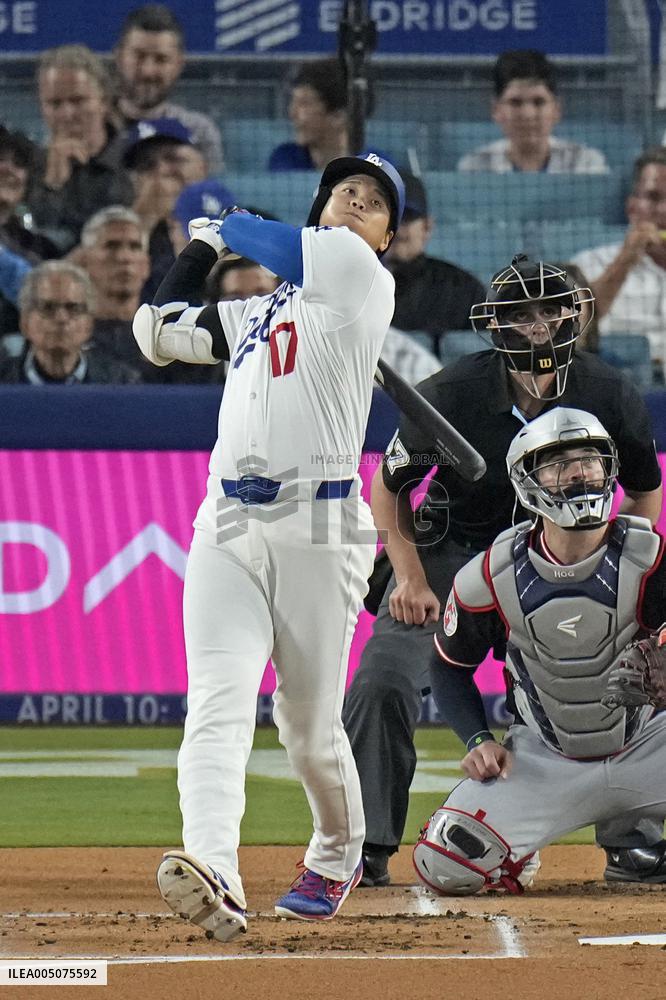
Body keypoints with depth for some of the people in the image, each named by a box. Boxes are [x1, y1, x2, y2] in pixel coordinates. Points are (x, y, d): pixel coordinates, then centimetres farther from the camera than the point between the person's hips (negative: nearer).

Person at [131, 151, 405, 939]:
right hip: (227, 526, 5)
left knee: (309, 726, 3)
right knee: (218, 703, -16)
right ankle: (213, 877, -34)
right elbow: (157, 333, 25)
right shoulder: (255, 312, 25)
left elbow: (279, 245, 4)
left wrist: (222, 228, 25)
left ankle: (338, 854, 32)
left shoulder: (357, 271, 5)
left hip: (318, 525, -5)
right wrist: (205, 247, 23)